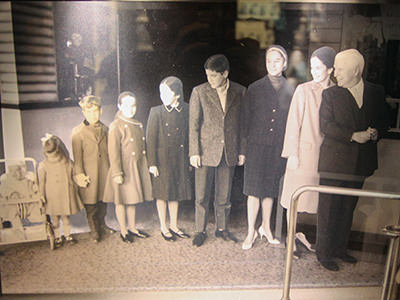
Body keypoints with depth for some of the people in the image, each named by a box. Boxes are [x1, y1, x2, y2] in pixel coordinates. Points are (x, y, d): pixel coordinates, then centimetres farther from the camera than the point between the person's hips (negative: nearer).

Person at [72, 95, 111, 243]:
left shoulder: (104, 129, 9)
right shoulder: (78, 132, -5)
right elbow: (77, 156, -6)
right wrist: (79, 174, -11)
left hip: (104, 172, 4)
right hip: (89, 174, -4)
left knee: (104, 201, 15)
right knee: (90, 204, 4)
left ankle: (101, 224, 36)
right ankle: (94, 230, 19)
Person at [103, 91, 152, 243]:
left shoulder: (138, 124, 10)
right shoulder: (116, 126, -12)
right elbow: (113, 152, -15)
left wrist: (147, 166, 17)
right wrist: (117, 173, -18)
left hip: (138, 167, 7)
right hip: (124, 168, -7)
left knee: (133, 199, 16)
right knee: (122, 200, 6)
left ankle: (132, 227, 29)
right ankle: (123, 231, 20)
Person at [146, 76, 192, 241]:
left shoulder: (185, 110, 1)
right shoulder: (156, 112, -7)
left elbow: (189, 135, 7)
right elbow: (151, 139, -7)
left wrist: (189, 157, 7)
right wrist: (152, 163, -11)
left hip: (179, 159, 3)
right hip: (162, 159, -3)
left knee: (176, 192, 13)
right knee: (162, 193, 7)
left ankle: (174, 225, 29)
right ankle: (164, 227, 23)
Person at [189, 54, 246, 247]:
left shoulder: (240, 92, 3)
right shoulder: (199, 92, -2)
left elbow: (242, 123, 6)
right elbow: (193, 125, -2)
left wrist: (242, 150, 4)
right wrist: (194, 152, -7)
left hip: (229, 152, 2)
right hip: (206, 152, -1)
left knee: (224, 196, 13)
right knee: (202, 196, 6)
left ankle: (222, 229, 30)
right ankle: (200, 231, 23)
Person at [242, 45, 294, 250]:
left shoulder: (290, 90, 6)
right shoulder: (254, 89, 1)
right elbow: (246, 119, 2)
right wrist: (244, 146, -2)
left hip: (279, 147, 2)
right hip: (257, 145, -2)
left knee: (270, 189, 11)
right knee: (254, 189, 0)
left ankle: (266, 227, 28)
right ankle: (251, 231, 12)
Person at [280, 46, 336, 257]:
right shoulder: (304, 90, -4)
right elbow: (294, 122, -5)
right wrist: (292, 153, -8)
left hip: (325, 153, 3)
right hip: (304, 151, -3)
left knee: (312, 197, 9)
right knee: (295, 197, 3)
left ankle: (301, 235, 26)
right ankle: (290, 237, 17)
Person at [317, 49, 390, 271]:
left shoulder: (377, 92, 6)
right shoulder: (331, 94, -1)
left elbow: (384, 121, 12)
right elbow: (325, 125, -9)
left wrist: (375, 133, -9)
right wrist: (353, 136, -19)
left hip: (360, 162, 3)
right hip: (334, 161, -3)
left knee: (348, 208, 15)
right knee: (328, 209, 1)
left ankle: (340, 248, 30)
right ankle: (324, 252, 14)